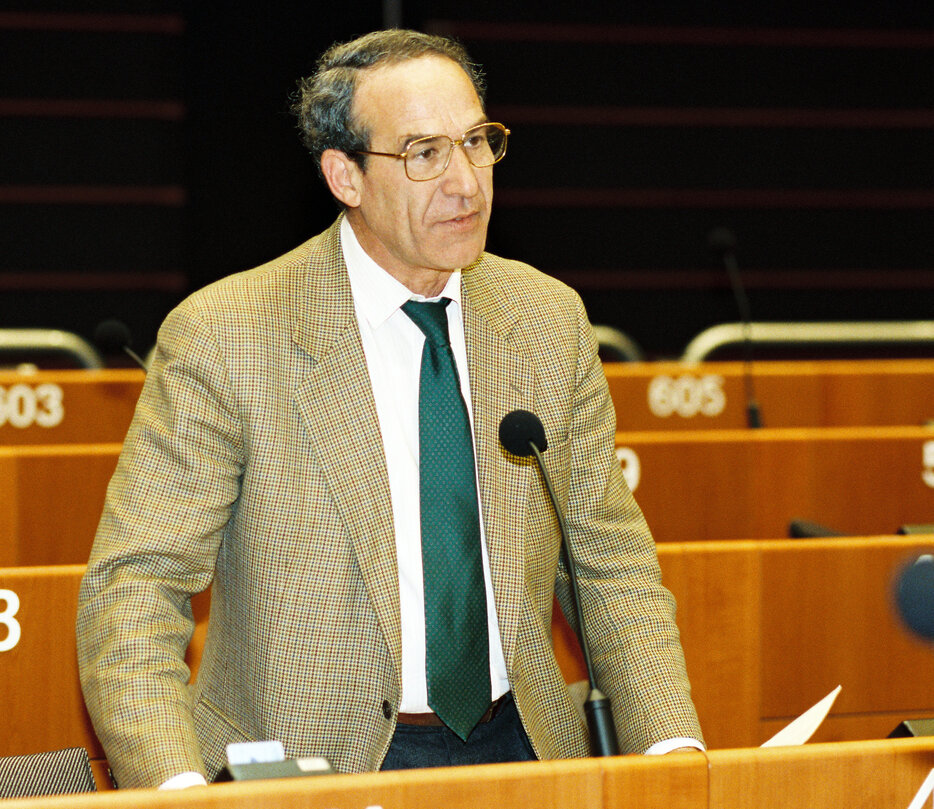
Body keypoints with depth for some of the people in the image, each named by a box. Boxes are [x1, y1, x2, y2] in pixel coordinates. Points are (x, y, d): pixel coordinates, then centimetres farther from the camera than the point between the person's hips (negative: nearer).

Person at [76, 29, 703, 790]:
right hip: (314, 763, -4)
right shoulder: (223, 338, -6)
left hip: (521, 752, 5)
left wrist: (673, 748, -2)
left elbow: (613, 565, 15)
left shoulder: (550, 320, 9)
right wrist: (178, 788, -26)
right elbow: (133, 586, -9)